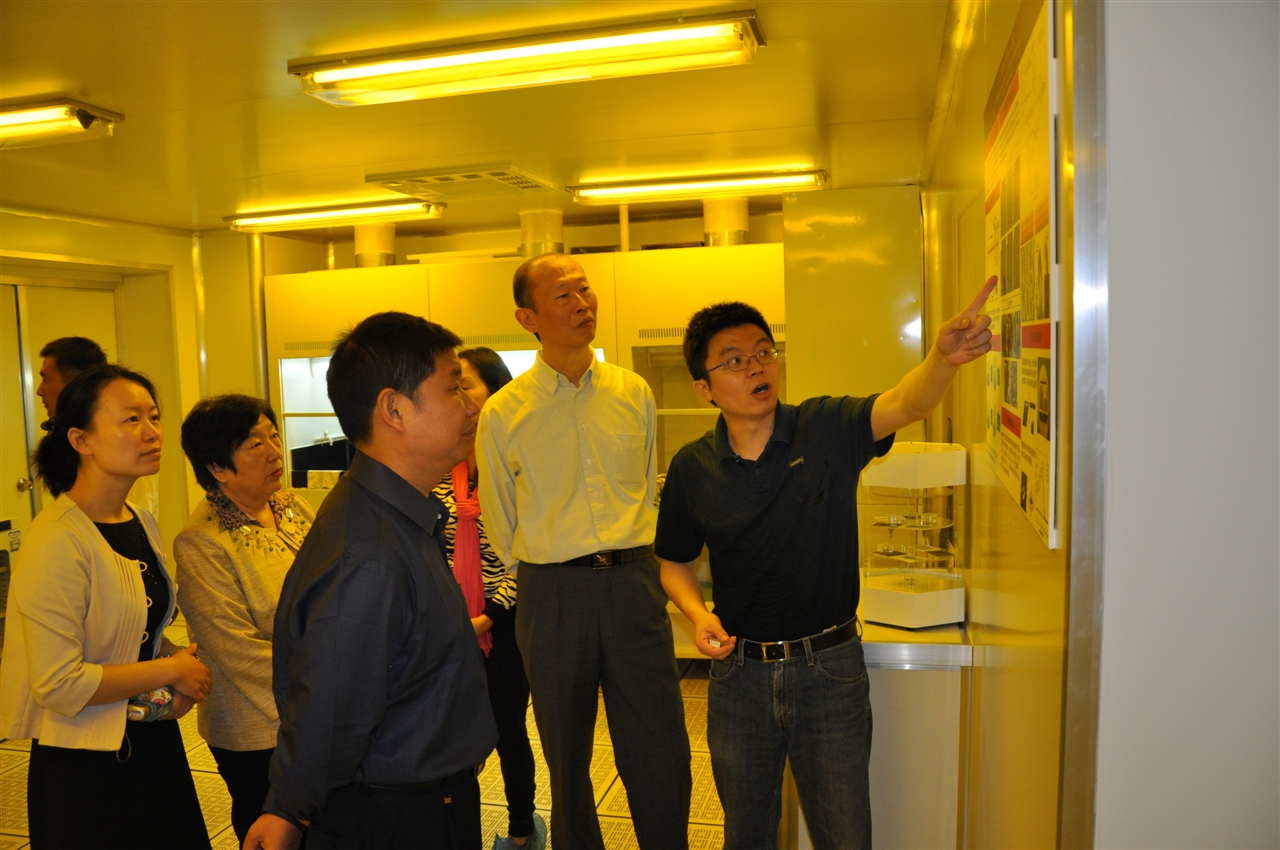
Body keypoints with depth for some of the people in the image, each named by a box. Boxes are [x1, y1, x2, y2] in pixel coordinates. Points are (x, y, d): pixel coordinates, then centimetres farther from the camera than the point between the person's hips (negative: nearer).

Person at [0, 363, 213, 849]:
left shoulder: (143, 525, 4)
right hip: (86, 767, -7)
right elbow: (59, 684, -24)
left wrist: (181, 666, -1)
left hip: (155, 742, 7)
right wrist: (171, 670, -15)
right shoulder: (58, 542, -21)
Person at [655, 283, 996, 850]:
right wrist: (697, 614, -11)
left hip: (830, 669, -1)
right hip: (739, 673, 2)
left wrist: (942, 358, -49)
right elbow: (674, 560, 8)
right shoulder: (692, 468, -4)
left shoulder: (828, 429, -9)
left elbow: (905, 404, -28)